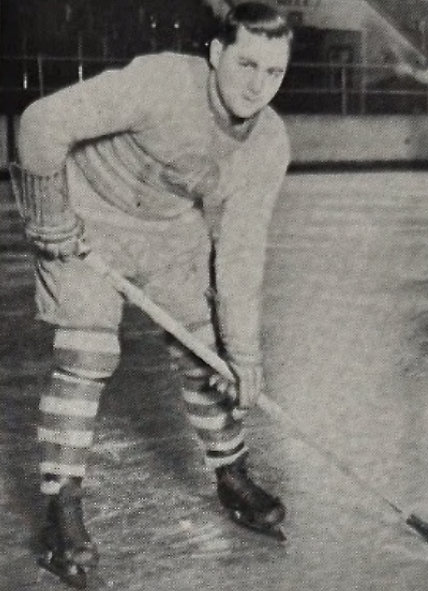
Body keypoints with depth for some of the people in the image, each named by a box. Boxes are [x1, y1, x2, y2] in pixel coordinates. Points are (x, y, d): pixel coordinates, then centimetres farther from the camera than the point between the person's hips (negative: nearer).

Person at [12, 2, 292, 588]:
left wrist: (244, 351, -14)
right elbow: (43, 122, -32)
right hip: (86, 214, -5)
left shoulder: (269, 145, -16)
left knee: (204, 349, 4)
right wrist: (49, 218, -23)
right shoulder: (160, 83, -34)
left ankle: (232, 477, 24)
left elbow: (241, 252, -12)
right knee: (87, 356, -14)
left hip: (173, 226, 5)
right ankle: (61, 511, -2)